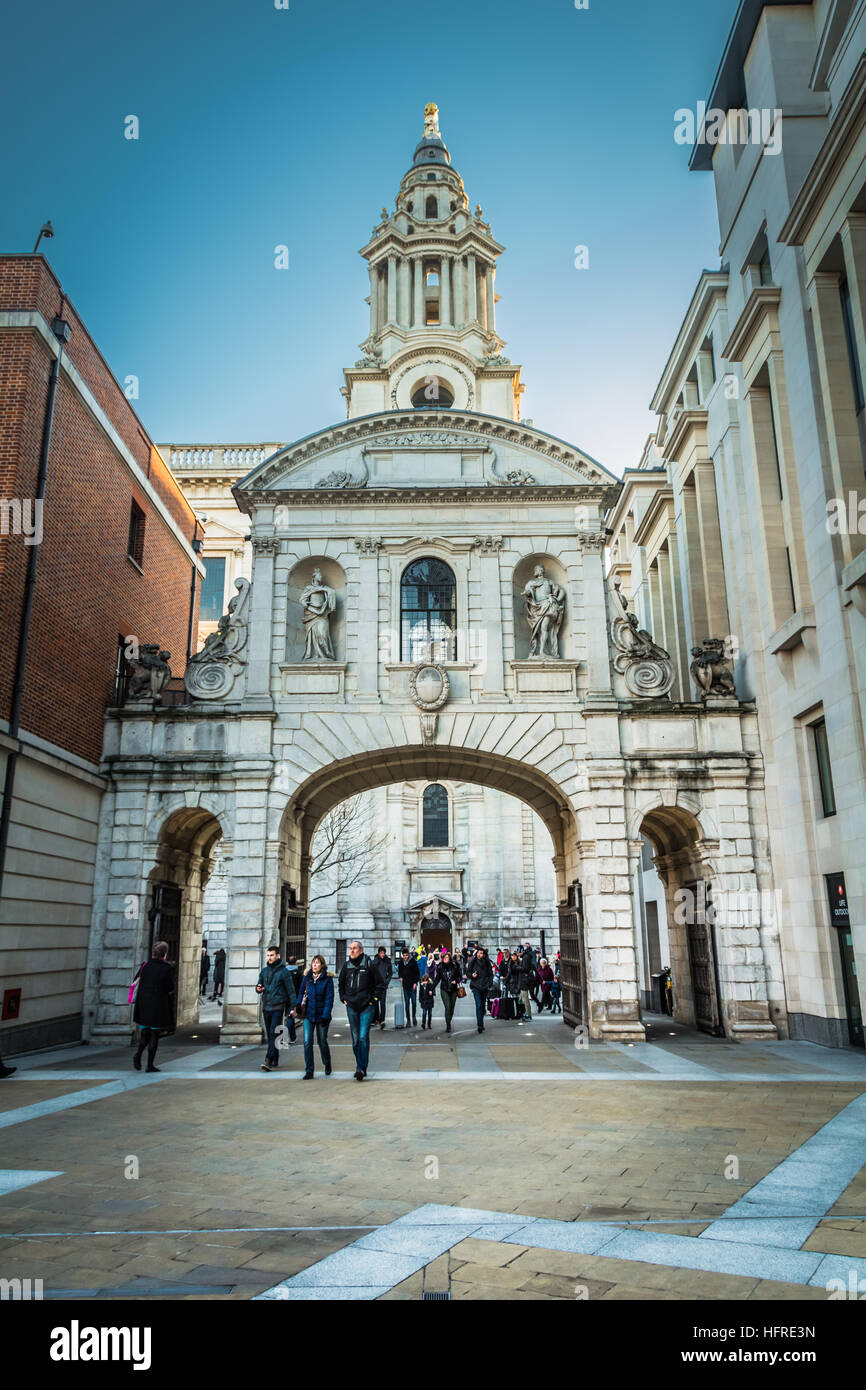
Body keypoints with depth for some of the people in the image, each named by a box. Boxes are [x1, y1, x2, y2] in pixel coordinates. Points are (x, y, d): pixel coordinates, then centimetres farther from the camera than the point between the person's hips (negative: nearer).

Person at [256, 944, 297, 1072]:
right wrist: (258, 989, -7)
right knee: (269, 1034, 10)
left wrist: (292, 1007, -10)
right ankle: (275, 1060, 20)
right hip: (266, 1007, 6)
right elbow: (260, 985, 18)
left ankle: (269, 1061, -17)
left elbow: (291, 990, -5)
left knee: (273, 1033, -13)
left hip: (277, 1007, -6)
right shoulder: (264, 971, 10)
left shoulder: (284, 971, -6)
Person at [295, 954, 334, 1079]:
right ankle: (309, 1071, 1)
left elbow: (329, 999, -9)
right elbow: (301, 992, 13)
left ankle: (327, 1064, 35)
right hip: (308, 1014, 2)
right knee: (307, 1042, -7)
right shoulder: (306, 978, 3)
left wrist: (325, 1016, -14)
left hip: (321, 1015, -2)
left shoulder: (327, 979, -7)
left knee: (322, 1041, 8)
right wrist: (298, 1004, -5)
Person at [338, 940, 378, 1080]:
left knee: (363, 1037, -11)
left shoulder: (369, 964, -6)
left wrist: (373, 998, -4)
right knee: (355, 1038, 9)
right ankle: (361, 1067, 20)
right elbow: (341, 983, 23)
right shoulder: (347, 966, 7)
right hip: (351, 1006, 5)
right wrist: (343, 998, 14)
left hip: (367, 1006, -5)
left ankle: (361, 1068, -10)